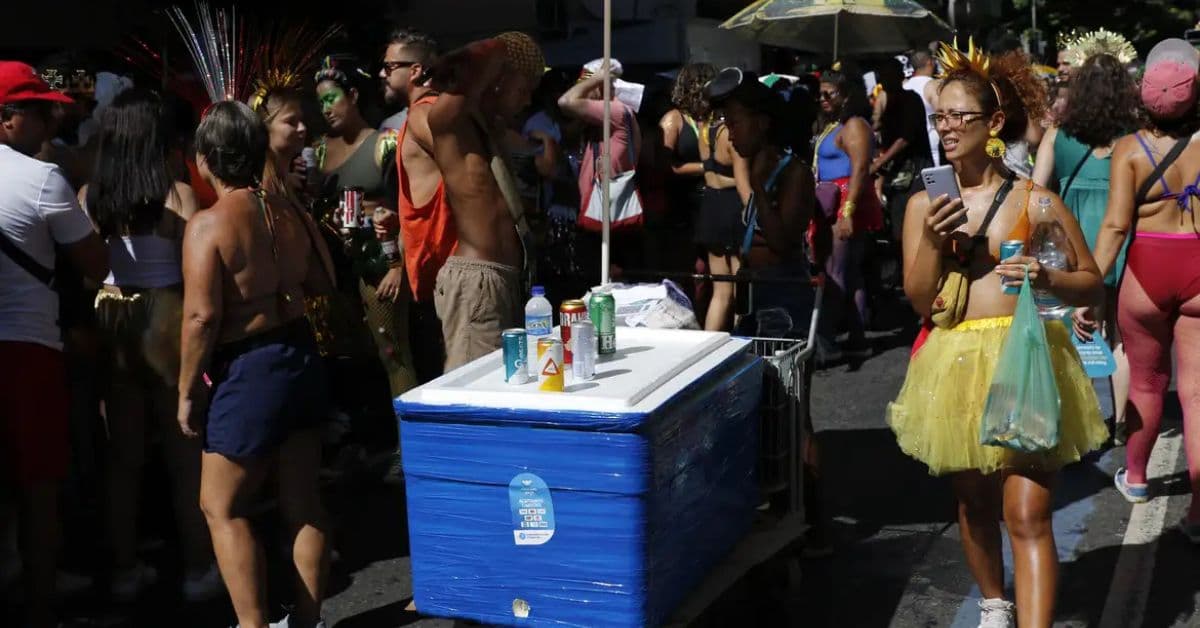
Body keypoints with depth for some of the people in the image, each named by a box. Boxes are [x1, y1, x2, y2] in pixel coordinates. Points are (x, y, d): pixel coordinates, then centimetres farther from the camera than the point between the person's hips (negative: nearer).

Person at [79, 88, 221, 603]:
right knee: (185, 453, 8)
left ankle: (124, 570, 24)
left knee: (122, 454, 14)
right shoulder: (177, 195, -10)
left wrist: (86, 325, 10)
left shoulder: (87, 197, -2)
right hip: (165, 319, -3)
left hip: (109, 323, 3)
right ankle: (198, 570, 16)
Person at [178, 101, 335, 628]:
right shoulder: (288, 212, 4)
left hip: (248, 371, -7)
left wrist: (187, 392, -10)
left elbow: (201, 316, -18)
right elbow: (320, 283, 11)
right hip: (301, 355, 7)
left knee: (222, 507, 6)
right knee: (301, 500, 12)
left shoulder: (208, 224, -15)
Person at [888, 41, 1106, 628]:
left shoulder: (1034, 199, -4)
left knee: (1028, 514, -9)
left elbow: (1092, 282, 2)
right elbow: (920, 302, 0)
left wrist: (1048, 279, -19)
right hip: (958, 364, 3)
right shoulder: (924, 204, 4)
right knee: (974, 503, 18)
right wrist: (931, 242, -16)